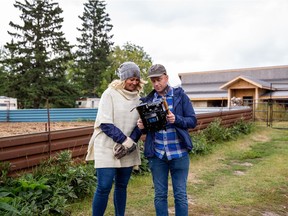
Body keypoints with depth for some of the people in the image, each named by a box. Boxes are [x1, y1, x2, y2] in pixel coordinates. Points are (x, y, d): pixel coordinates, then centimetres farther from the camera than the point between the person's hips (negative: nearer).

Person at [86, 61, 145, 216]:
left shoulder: (137, 97, 7)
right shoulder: (110, 94, -8)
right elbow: (105, 123, -14)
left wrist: (130, 142, -11)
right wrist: (125, 140, -17)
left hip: (128, 149, 5)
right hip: (107, 148, -5)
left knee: (122, 186, 12)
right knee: (104, 187, -5)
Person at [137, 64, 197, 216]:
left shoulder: (180, 96, -1)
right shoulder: (148, 100, 7)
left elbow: (192, 121, -4)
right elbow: (146, 127, 11)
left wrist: (176, 119, -22)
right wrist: (142, 126, -12)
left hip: (179, 153, -2)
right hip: (156, 155, 2)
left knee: (180, 194, 7)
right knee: (160, 195, 11)